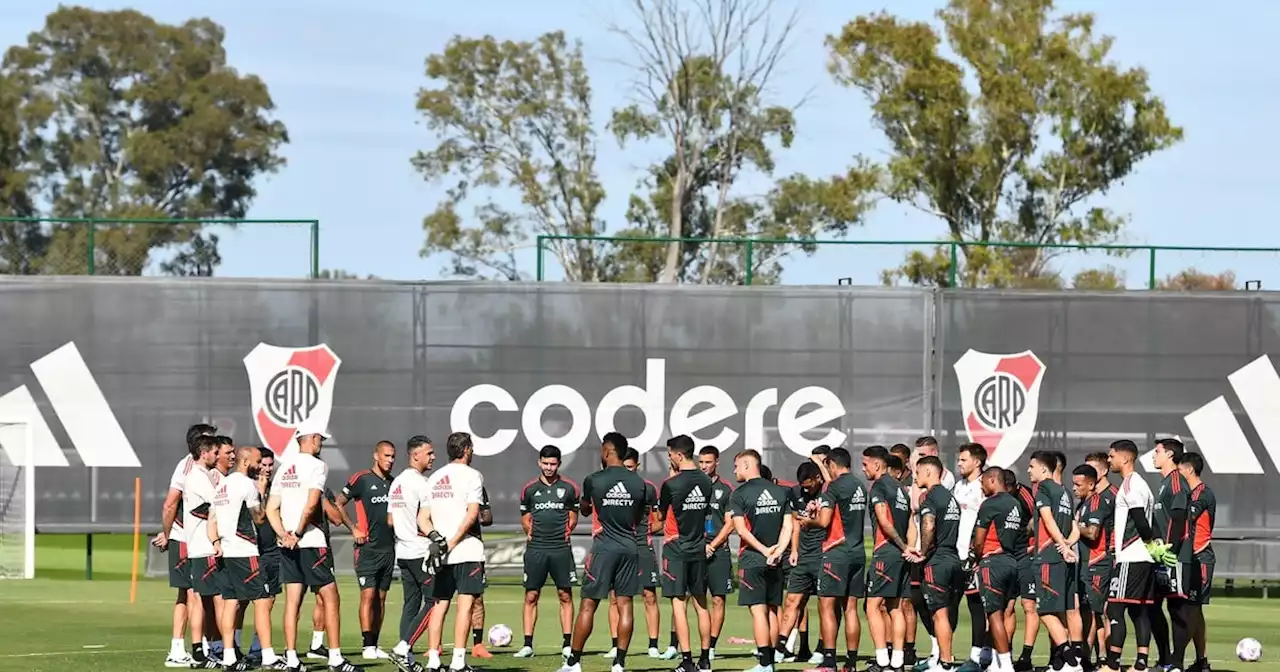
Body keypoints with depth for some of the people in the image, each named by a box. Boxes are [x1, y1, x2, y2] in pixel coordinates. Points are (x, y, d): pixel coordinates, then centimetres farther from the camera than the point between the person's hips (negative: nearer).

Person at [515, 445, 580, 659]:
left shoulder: (569, 488, 5)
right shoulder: (529, 489, 7)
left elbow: (573, 517, 13)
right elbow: (525, 518, 16)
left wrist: (567, 530, 1)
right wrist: (529, 531, 3)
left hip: (561, 548, -1)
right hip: (536, 548, 1)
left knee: (565, 596, 1)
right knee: (531, 596, -1)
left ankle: (567, 644, 6)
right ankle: (527, 645, 2)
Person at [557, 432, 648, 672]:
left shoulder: (594, 481, -7)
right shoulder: (638, 482, 3)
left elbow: (585, 510, 12)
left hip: (603, 547, -3)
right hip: (630, 547, 3)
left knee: (588, 605, 2)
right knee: (624, 605, 3)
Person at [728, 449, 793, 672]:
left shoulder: (739, 494, -6)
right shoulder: (779, 491, 10)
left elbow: (741, 530, -13)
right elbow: (788, 526, 4)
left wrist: (765, 550, -10)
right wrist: (777, 551, -5)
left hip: (752, 560, -5)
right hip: (775, 562, 5)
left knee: (758, 610, -7)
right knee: (772, 610, 11)